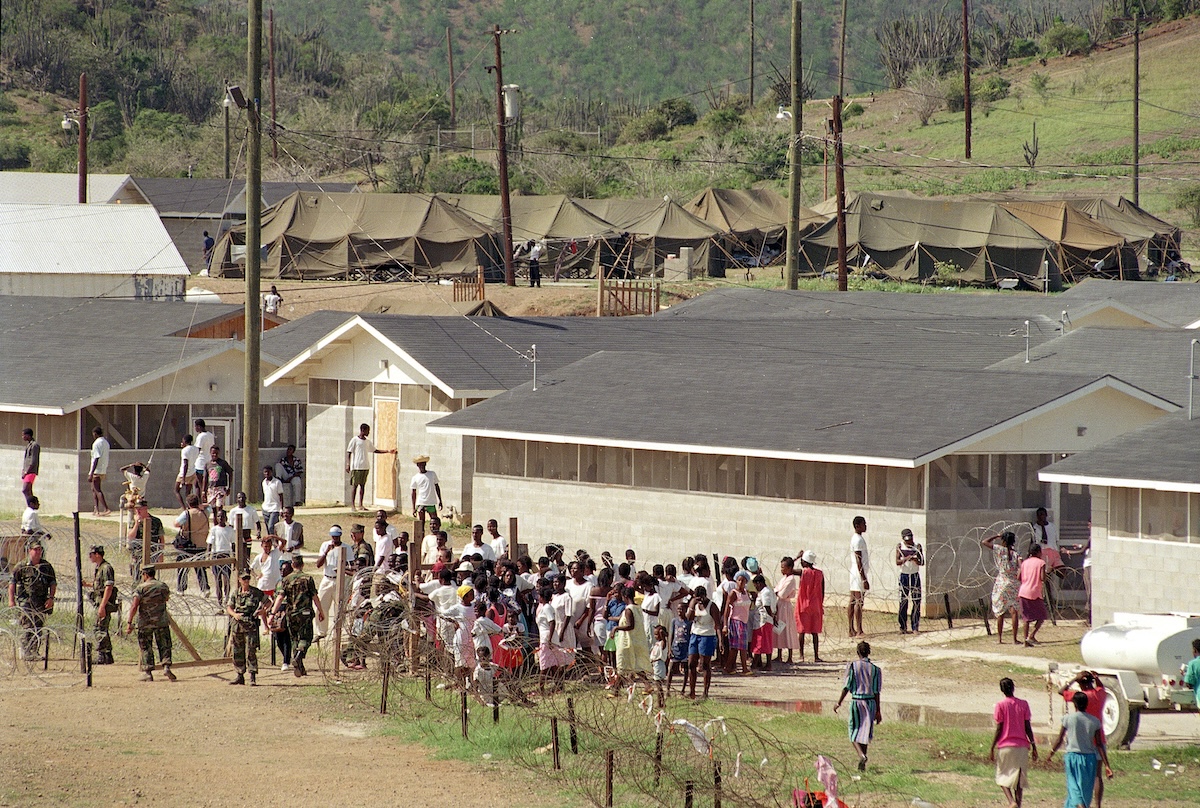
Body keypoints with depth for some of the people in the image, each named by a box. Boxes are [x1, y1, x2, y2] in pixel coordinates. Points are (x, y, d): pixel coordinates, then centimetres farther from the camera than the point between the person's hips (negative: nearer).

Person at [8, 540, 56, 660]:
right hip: (25, 602, -3)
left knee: (38, 630, 3)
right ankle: (25, 652, -7)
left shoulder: (47, 566, 9)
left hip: (41, 604, 3)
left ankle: (34, 652, 9)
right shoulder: (21, 567, 0)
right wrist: (11, 600, -6)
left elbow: (53, 583, 13)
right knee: (27, 628, -9)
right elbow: (12, 583, 1)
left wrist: (51, 598, 0)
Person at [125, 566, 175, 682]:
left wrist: (129, 623, -15)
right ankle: (166, 666, -11)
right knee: (164, 646, 8)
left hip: (145, 622, -2)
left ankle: (147, 673, 5)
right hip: (162, 620, 2)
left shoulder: (141, 588, -7)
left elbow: (134, 606, -14)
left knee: (146, 647, 6)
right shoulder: (164, 587, 5)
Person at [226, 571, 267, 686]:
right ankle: (240, 676, 15)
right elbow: (228, 607, 9)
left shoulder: (256, 592, 3)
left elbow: (267, 602, 15)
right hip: (237, 625, 4)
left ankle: (253, 677, -10)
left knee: (251, 651, -11)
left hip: (250, 626, -4)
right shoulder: (235, 594, 10)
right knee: (238, 652, 6)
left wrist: (263, 610, -4)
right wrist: (234, 614, -11)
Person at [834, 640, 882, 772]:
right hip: (870, 702, 2)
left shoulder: (852, 666, -4)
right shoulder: (875, 669, 0)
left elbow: (847, 687, -7)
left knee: (854, 733, 6)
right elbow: (876, 691, 0)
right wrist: (878, 711, 5)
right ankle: (862, 765, 12)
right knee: (865, 733, 12)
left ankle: (861, 755, -21)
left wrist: (839, 702, 3)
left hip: (856, 701, -2)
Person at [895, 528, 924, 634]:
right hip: (904, 576, -1)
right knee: (903, 602, 0)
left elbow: (922, 562, 1)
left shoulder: (917, 546, 0)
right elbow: (897, 562, -10)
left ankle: (915, 628, 2)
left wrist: (917, 561, -21)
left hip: (915, 576, 1)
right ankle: (903, 627, 7)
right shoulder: (900, 547, -2)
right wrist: (906, 559, -27)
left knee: (916, 602, -2)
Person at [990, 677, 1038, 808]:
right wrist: (1033, 746, 8)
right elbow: (1028, 728, 1)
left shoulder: (1001, 705, -5)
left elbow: (998, 729, -6)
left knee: (1002, 777, 6)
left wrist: (992, 749, -1)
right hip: (1022, 747, 2)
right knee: (1019, 780, 9)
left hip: (1005, 746, -2)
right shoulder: (1023, 704, 2)